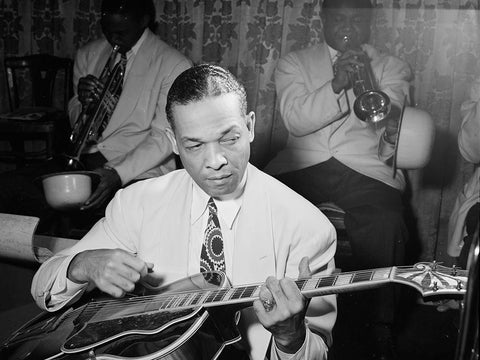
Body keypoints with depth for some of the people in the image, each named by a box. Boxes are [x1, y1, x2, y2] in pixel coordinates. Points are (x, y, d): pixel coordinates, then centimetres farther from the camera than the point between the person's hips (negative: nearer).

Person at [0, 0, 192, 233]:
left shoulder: (174, 66, -5)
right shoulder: (88, 55, 13)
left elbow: (164, 138, -11)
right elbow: (75, 121, 18)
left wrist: (118, 173, -25)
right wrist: (82, 102, -7)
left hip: (138, 171, -6)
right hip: (84, 160, 6)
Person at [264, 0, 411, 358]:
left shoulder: (392, 68, 15)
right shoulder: (294, 63, 14)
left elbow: (388, 120, -2)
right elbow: (295, 120, -3)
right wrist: (336, 85, -17)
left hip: (366, 167, 0)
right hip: (302, 164, 1)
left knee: (386, 228, -29)